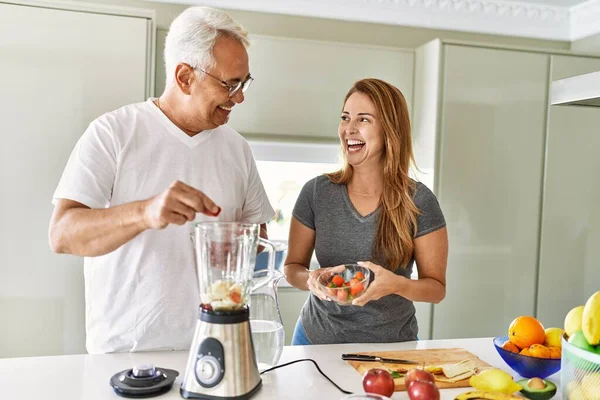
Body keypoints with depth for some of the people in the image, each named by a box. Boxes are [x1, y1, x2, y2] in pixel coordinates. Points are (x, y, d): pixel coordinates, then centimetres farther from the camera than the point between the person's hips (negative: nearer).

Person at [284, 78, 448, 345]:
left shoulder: (419, 202, -13)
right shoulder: (316, 192, -9)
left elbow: (437, 287, -7)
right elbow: (292, 267, 0)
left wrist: (397, 284, -27)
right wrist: (311, 279, -21)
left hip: (391, 344, -1)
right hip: (318, 339, 2)